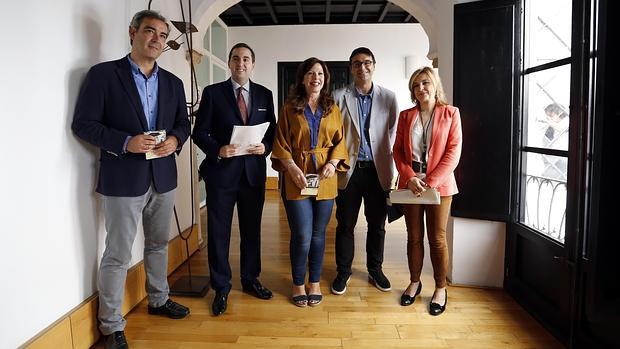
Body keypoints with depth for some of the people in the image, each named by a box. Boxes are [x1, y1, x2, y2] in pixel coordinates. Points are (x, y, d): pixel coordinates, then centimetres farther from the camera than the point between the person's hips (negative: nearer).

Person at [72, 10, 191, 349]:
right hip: (123, 179, -5)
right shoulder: (103, 74, -6)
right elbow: (83, 124, -8)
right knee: (117, 255, 2)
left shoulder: (173, 83, 10)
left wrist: (175, 140, -8)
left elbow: (183, 123, 15)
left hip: (162, 177, 6)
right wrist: (125, 142, -21)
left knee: (158, 244, 19)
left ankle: (158, 300, 38)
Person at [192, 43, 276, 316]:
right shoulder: (212, 92, 0)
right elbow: (199, 132, -2)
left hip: (254, 171, 3)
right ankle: (221, 288, 19)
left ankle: (250, 279, 31)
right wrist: (217, 150, -19)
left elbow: (272, 130, 11)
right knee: (218, 232, 4)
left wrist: (265, 146, -9)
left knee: (252, 229, 14)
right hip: (221, 172, -2)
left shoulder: (264, 94, 9)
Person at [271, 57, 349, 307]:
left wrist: (333, 163, -9)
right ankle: (298, 284, 17)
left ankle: (315, 283, 24)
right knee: (302, 235, -3)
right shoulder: (290, 108, 4)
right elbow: (281, 142, 1)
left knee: (318, 233, 9)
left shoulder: (332, 109, 10)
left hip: (325, 178, 2)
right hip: (297, 177, -2)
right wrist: (292, 168, -12)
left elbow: (340, 141, 8)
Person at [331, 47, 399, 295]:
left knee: (377, 224, 12)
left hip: (378, 170, 1)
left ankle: (375, 270, 30)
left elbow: (393, 134, 4)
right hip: (348, 170, -1)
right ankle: (343, 272, 24)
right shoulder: (339, 97, 1)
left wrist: (391, 170, 1)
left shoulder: (388, 98, 4)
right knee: (345, 224, 7)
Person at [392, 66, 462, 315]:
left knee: (437, 238, 5)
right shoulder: (406, 116, 8)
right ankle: (414, 282, 28)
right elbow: (398, 150, 4)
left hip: (439, 185, -2)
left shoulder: (450, 113, -1)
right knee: (414, 237, 11)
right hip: (410, 184, 3)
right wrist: (409, 177, -12)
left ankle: (440, 288, 21)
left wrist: (430, 182, -15)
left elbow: (453, 152, -7)